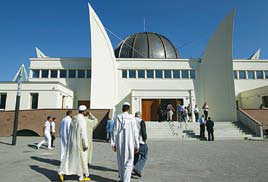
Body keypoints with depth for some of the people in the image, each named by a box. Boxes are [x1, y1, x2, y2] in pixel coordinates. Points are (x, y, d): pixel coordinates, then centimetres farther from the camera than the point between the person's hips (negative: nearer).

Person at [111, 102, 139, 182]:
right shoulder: (132, 118, -5)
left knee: (120, 161, 16)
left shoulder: (118, 117, -4)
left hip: (120, 143, 2)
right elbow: (135, 133, -4)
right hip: (129, 143, -2)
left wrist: (113, 143, 2)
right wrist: (137, 145, 3)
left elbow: (115, 131, -4)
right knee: (129, 162, 8)